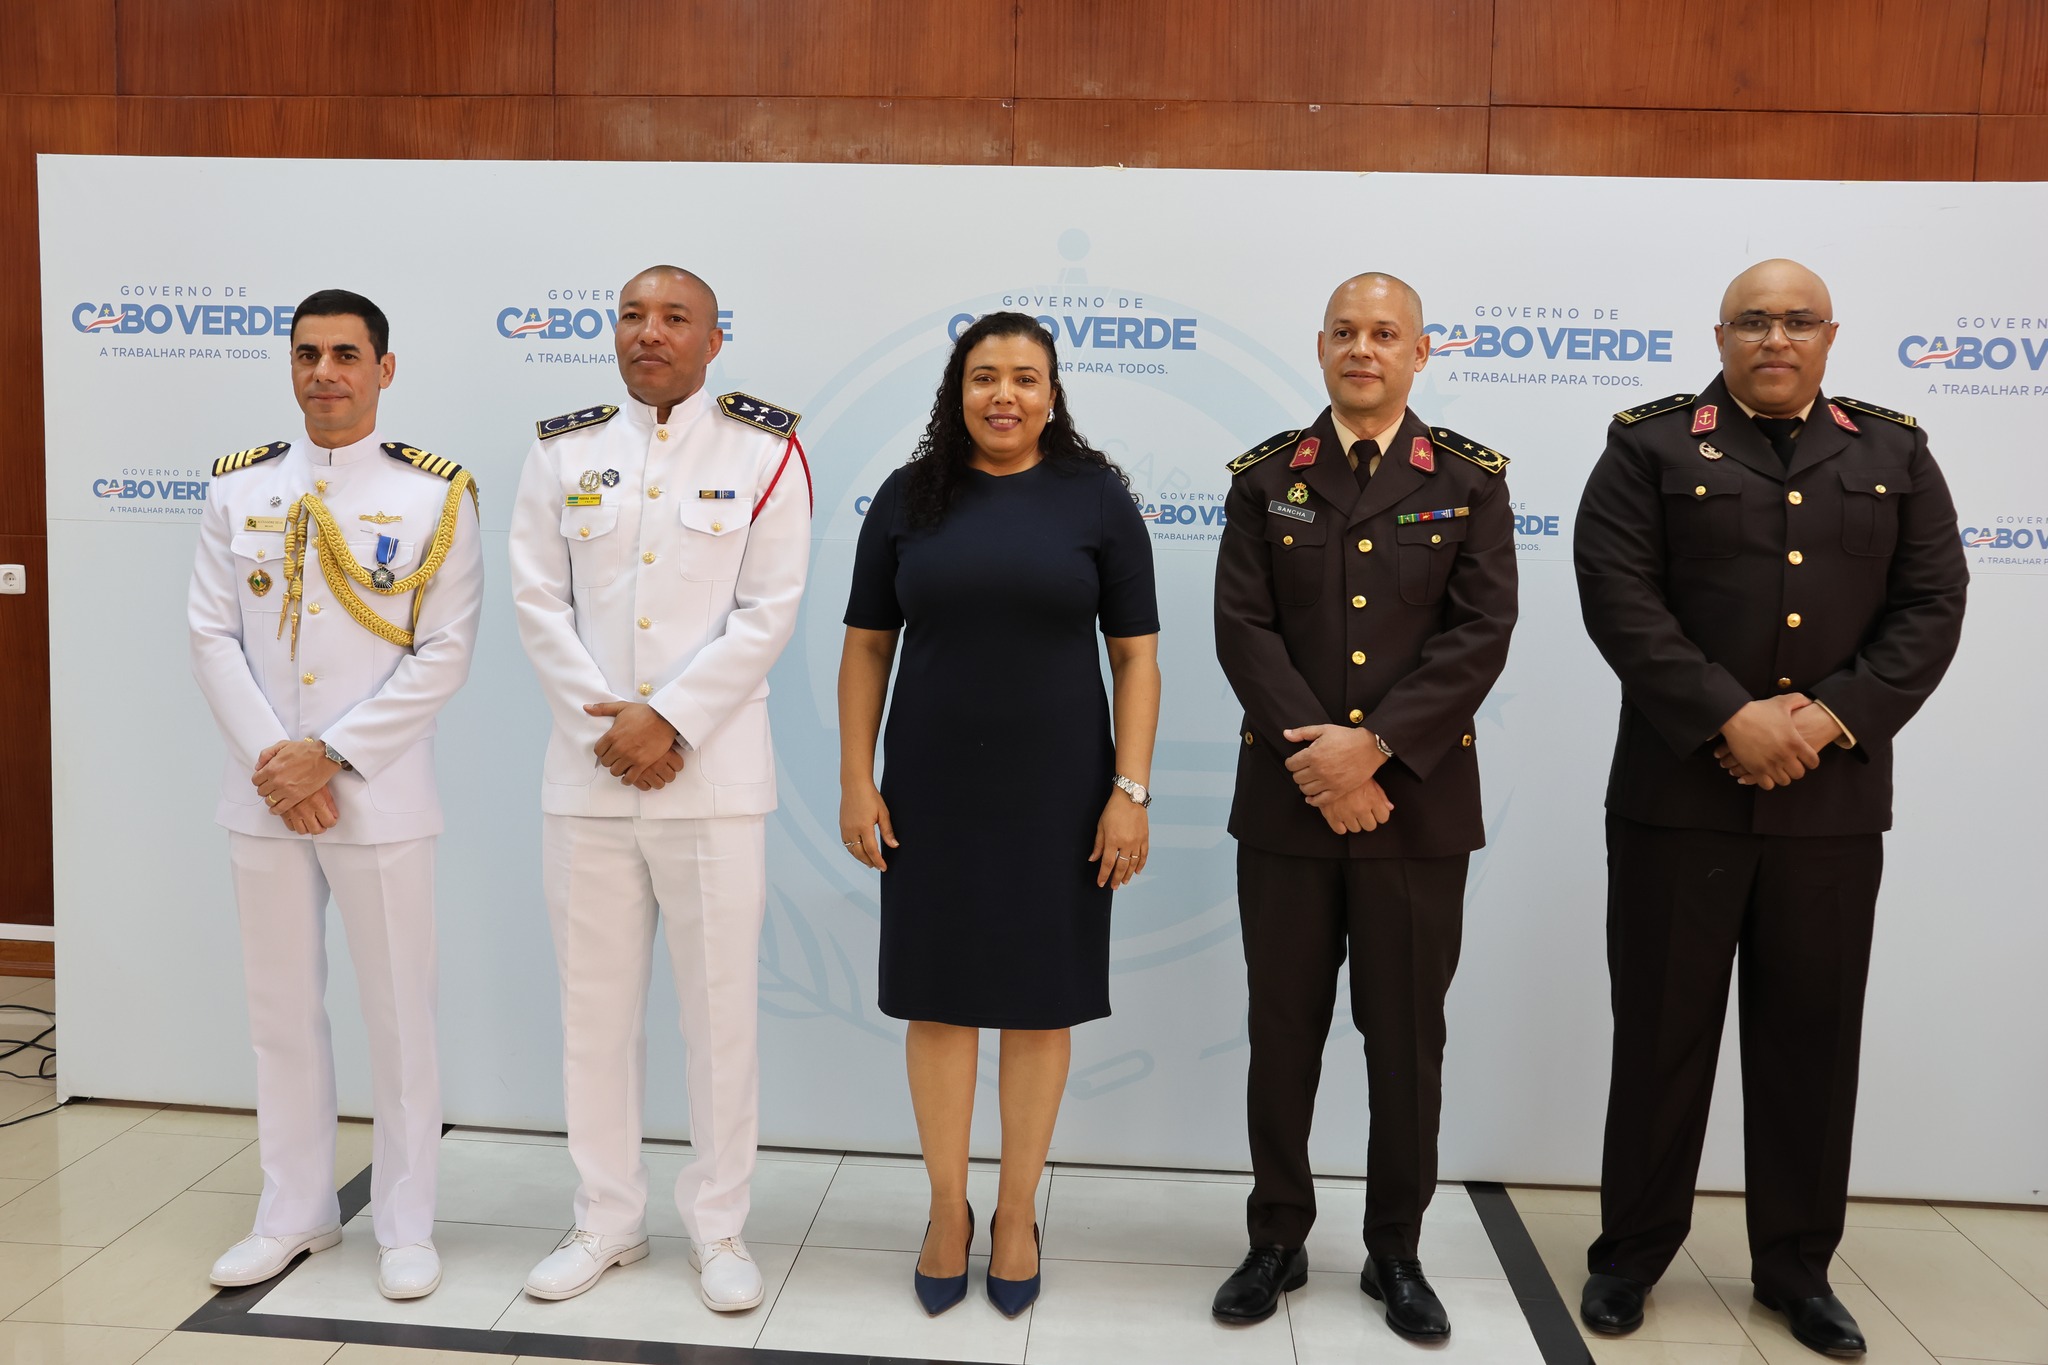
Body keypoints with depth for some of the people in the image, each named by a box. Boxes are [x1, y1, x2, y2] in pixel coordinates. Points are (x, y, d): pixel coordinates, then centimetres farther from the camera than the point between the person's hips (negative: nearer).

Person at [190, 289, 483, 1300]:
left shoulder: (435, 493, -2)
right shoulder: (239, 487, 7)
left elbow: (444, 654, -7)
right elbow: (211, 636, 3)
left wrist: (330, 754, -13)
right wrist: (271, 762, -9)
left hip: (378, 798, -3)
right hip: (263, 797, 3)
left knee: (398, 1014, 4)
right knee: (281, 1012, 13)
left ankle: (405, 1227, 20)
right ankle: (294, 1215, 29)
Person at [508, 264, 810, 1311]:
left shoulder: (765, 452, 1)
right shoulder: (562, 451, 10)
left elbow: (768, 613, -6)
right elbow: (538, 602, 5)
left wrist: (668, 720, -13)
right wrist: (606, 722, -8)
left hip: (712, 773, -3)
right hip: (586, 773, 3)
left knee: (720, 1004, 4)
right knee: (594, 1003, 10)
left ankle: (719, 1227, 20)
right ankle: (606, 1219, 27)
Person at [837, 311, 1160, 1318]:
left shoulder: (1096, 497, -1)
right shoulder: (910, 498, 3)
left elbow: (1136, 655, -2)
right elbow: (866, 648, 4)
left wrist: (1130, 790, -9)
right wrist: (856, 782, -2)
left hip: (1057, 791, -1)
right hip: (932, 791, 1)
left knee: (1040, 1000, 8)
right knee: (937, 996, 8)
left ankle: (1017, 1213, 25)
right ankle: (948, 1208, 26)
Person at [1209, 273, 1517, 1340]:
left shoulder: (1471, 481, 4)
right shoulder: (1265, 478, 6)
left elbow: (1481, 635, -6)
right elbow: (1242, 627, -3)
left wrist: (1374, 745, -16)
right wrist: (1320, 759, -14)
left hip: (1418, 804, 0)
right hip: (1285, 804, 1)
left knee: (1408, 1042, 9)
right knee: (1282, 1034, 9)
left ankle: (1396, 1252, 26)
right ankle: (1277, 1241, 25)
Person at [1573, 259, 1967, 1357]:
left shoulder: (1895, 453, 11)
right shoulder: (1651, 444, 2)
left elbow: (1931, 606, 3)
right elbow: (1620, 596, -9)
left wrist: (1831, 714, -12)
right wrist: (1730, 718, -17)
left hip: (1834, 803, 3)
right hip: (1679, 794, -2)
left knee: (1812, 1038, 11)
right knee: (1661, 1031, 6)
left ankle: (1796, 1266, 27)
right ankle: (1630, 1253, 22)